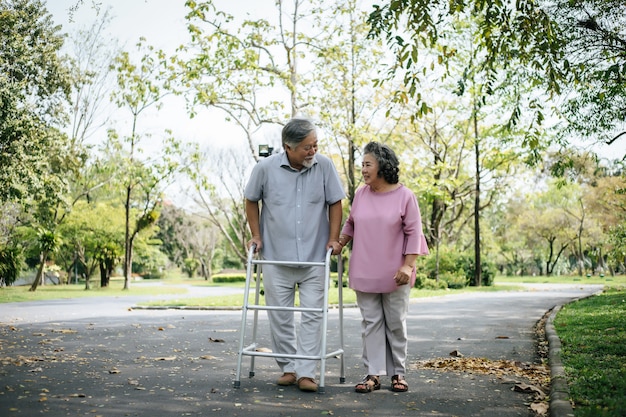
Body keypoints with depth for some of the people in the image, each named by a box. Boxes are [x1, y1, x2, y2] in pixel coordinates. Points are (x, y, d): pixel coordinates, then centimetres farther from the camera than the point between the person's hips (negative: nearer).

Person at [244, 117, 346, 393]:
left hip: (315, 256, 0)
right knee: (280, 316, 8)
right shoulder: (265, 168, -7)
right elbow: (251, 201, 8)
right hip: (276, 256, 1)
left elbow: (335, 203, 3)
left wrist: (334, 238, -3)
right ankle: (288, 368, 23)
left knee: (312, 315, -1)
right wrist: (256, 235, 4)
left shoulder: (325, 166, -7)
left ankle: (306, 372, 6)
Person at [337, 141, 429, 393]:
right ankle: (373, 374, 9)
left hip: (394, 276, -3)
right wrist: (339, 243, 7)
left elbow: (414, 233, -7)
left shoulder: (405, 196, -7)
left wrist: (408, 265, -13)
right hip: (364, 273, 3)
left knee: (396, 324, 8)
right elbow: (351, 224, 18)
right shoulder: (360, 194, 4)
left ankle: (398, 373, 19)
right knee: (370, 323, 4)